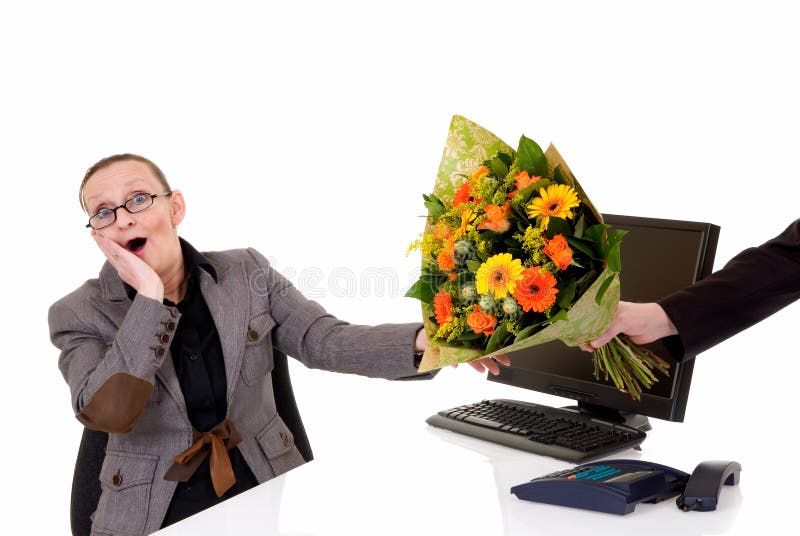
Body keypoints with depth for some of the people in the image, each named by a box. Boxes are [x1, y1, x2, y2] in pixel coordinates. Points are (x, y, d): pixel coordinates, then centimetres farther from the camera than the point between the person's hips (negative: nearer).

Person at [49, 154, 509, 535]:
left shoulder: (247, 273, 3)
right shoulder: (79, 314, -2)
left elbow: (323, 340, -7)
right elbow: (106, 412, -17)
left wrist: (425, 339, -22)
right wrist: (150, 295, -18)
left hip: (267, 486, 2)